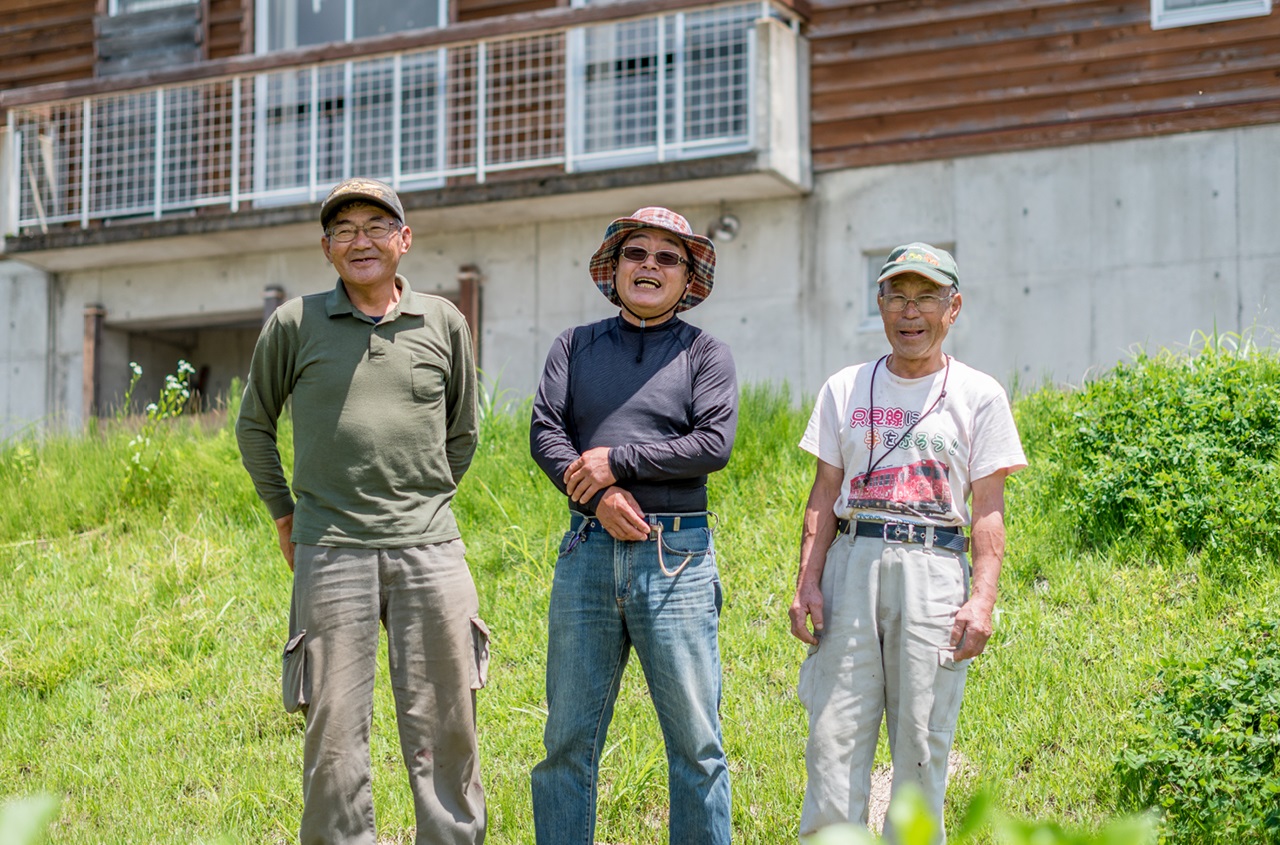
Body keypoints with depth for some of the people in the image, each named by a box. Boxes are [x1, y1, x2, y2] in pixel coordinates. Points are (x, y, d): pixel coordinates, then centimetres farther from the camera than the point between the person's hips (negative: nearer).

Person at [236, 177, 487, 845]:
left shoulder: (443, 323, 9)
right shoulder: (295, 324, 5)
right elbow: (254, 424, 17)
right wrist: (283, 515, 15)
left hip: (430, 547, 1)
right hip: (331, 552, -1)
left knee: (443, 727, 2)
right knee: (334, 729, -1)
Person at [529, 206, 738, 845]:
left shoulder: (705, 354, 9)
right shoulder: (575, 347, 15)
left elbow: (714, 445, -5)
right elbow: (545, 432, 4)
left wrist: (616, 461, -9)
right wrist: (599, 496, -12)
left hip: (676, 557, -2)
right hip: (588, 550, 2)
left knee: (696, 740, -1)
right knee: (568, 738, 4)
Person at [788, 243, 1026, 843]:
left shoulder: (979, 395, 7)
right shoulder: (845, 389, 13)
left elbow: (988, 509, 2)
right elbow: (825, 495, 11)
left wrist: (983, 598, -9)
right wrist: (807, 582, 0)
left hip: (934, 569, -2)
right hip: (852, 564, 2)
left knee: (922, 746, -3)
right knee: (834, 737, -4)